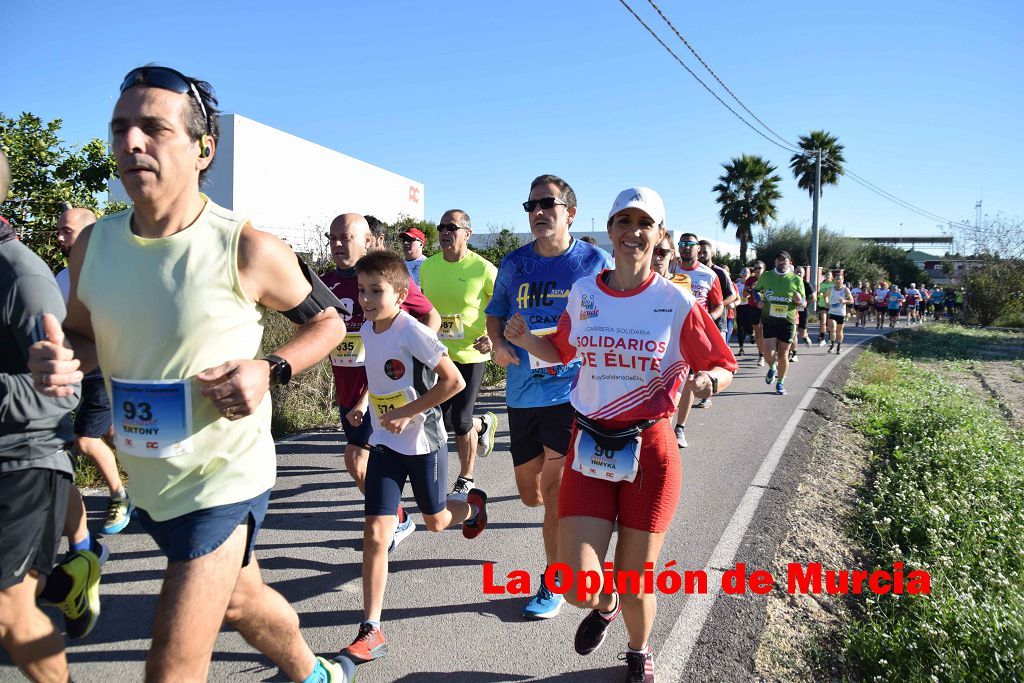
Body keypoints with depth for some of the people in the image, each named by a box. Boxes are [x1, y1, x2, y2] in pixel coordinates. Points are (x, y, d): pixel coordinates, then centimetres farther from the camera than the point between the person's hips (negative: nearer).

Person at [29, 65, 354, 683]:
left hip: (224, 481, -6)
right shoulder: (94, 244, -4)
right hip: (148, 481, 6)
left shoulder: (248, 250, -19)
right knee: (239, 599, 27)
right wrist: (60, 362, -13)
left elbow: (329, 321, -5)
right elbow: (83, 337, 11)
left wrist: (270, 371, -22)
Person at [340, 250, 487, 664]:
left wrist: (406, 413, -22)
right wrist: (363, 406, 10)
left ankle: (473, 506, 54)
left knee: (435, 522, 18)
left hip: (423, 442, -5)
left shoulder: (412, 332, -22)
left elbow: (453, 381, -23)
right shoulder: (367, 330, 0)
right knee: (375, 535, -5)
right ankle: (371, 632, 3)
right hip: (385, 444, 5)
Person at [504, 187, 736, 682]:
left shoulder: (676, 301, -6)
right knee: (577, 588, -5)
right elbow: (562, 352, 17)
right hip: (589, 447, 2)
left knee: (634, 585, 9)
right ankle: (603, 604, 36)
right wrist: (524, 338, -2)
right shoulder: (583, 292, 2)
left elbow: (723, 366, 2)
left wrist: (708, 380, -21)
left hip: (650, 449, -2)